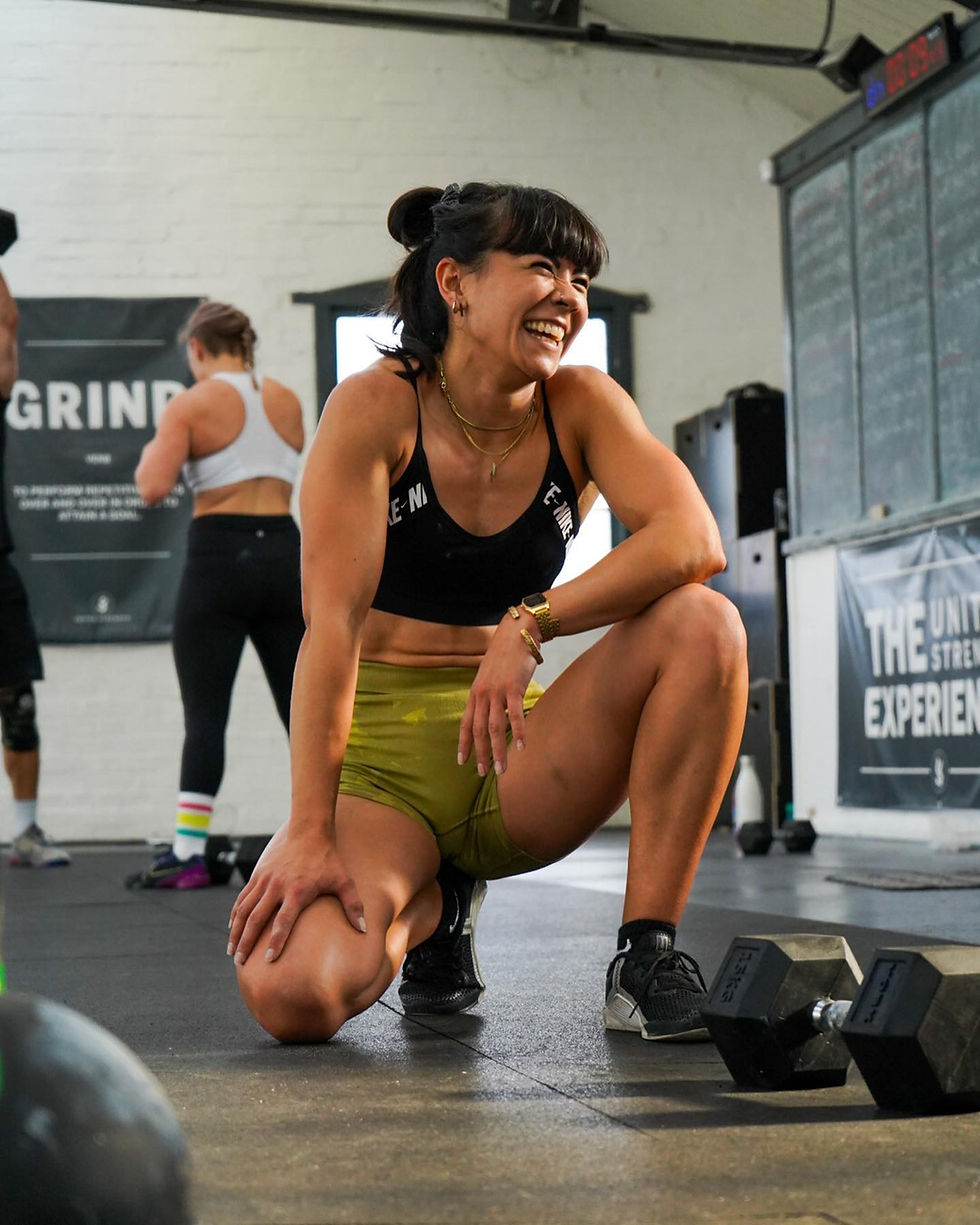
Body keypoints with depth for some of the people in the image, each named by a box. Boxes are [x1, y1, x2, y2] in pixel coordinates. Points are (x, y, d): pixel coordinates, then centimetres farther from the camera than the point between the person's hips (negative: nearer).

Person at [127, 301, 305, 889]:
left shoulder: (191, 405, -5)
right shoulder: (288, 401, 11)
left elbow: (154, 489, -14)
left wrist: (149, 454, 6)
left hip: (219, 557, -4)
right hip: (285, 550, 5)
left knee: (205, 713, -3)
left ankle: (189, 853, -6)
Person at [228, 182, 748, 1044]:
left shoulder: (582, 404, -2)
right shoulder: (375, 407, -11)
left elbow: (693, 538, -19)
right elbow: (333, 620, -19)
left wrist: (531, 624, -32)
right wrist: (310, 833, -25)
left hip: (515, 757, 3)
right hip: (382, 753, -2)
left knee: (704, 625, -23)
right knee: (292, 996, -28)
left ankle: (646, 956, -14)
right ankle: (430, 901, 9)